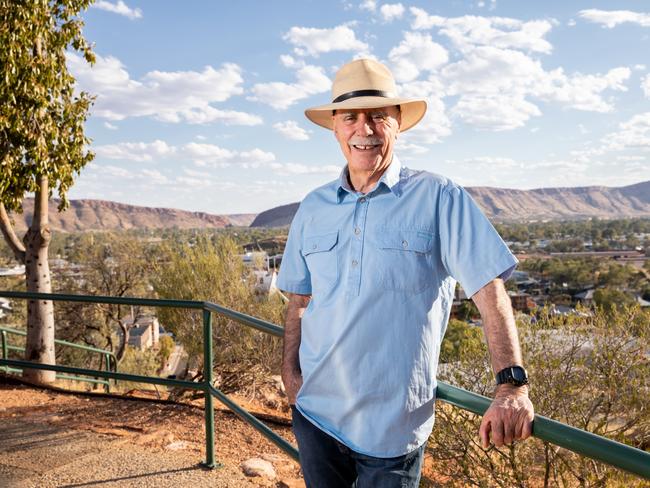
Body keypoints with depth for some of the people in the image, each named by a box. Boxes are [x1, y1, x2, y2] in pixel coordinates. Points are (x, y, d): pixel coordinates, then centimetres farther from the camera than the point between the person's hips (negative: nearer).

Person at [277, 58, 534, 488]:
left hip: (394, 423, -4)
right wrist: (290, 370, 6)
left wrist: (512, 383, -21)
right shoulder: (313, 208, 5)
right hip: (315, 411, 4)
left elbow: (489, 289, -13)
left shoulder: (438, 199, -8)